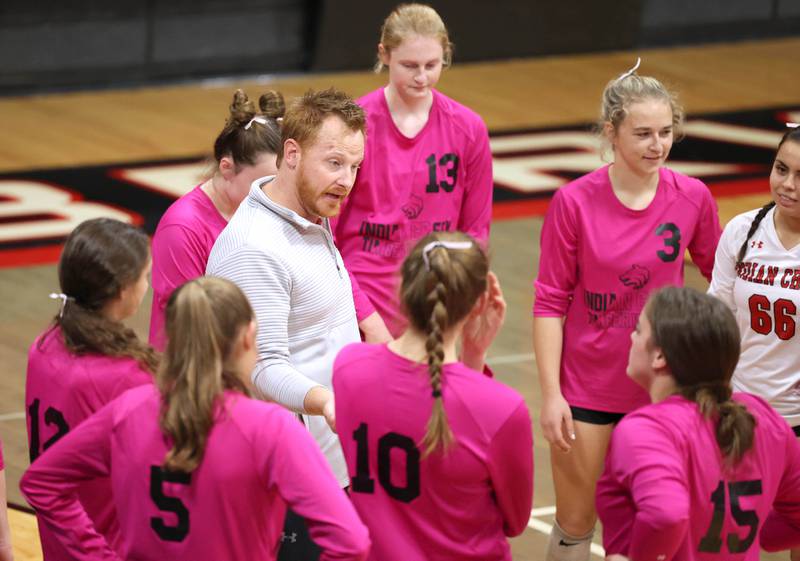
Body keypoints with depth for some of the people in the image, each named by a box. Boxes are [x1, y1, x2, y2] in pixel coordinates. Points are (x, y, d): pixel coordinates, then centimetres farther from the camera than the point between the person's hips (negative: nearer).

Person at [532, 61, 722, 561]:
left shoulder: (693, 198, -6)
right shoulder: (574, 202, -11)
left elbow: (720, 274, 9)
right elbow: (550, 304, -7)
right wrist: (551, 394, -11)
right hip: (586, 389, -1)